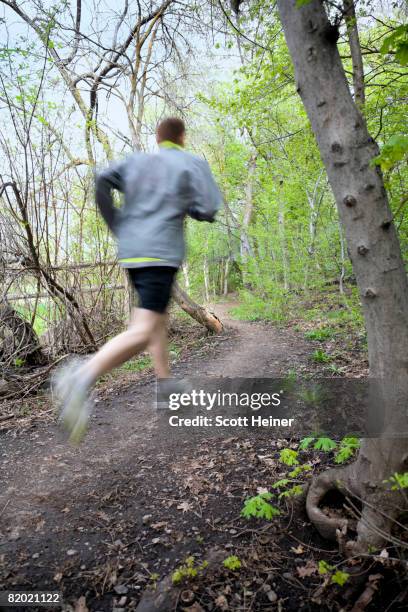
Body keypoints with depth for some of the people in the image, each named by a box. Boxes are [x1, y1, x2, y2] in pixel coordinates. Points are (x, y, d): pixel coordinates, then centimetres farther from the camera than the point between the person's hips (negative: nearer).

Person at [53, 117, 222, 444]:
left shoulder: (137, 159, 18)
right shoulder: (194, 163, 8)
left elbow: (102, 181, 2)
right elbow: (208, 211, -2)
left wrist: (117, 227, 10)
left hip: (130, 252, 6)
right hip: (162, 253, -6)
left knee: (158, 320, 18)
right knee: (143, 331, -16)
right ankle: (84, 376, -38)